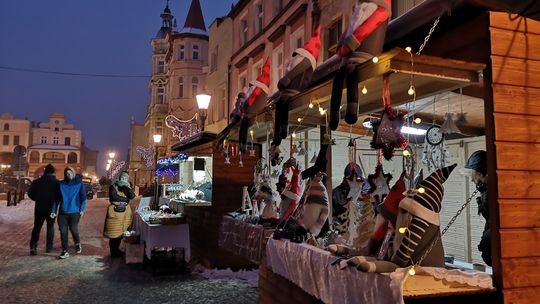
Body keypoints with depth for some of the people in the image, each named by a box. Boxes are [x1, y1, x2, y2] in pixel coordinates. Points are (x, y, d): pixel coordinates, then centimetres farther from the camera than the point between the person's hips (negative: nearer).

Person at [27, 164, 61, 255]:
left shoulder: (37, 182, -2)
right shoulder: (57, 182, -8)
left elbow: (30, 193, 0)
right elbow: (60, 196, -6)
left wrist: (38, 200, 16)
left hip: (39, 208, 1)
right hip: (51, 208, -1)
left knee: (37, 227, 11)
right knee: (50, 226, 12)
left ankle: (33, 246, -3)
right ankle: (49, 247, 12)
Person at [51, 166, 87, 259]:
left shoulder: (79, 183, 1)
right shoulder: (61, 184, 7)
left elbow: (83, 196, -1)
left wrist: (82, 209, -10)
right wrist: (54, 211, 3)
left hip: (74, 211, -2)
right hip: (63, 212, 2)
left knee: (74, 229, -1)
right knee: (63, 231, 2)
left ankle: (77, 244, 28)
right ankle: (65, 251, 12)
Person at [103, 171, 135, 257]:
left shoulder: (127, 187, 14)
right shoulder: (113, 186, -2)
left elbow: (132, 196, -1)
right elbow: (113, 197, -18)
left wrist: (127, 187, -12)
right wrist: (125, 199, -9)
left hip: (125, 212, 6)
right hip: (115, 211, -6)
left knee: (120, 231, 9)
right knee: (114, 232, -3)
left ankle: (117, 249, 22)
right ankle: (113, 252, 6)